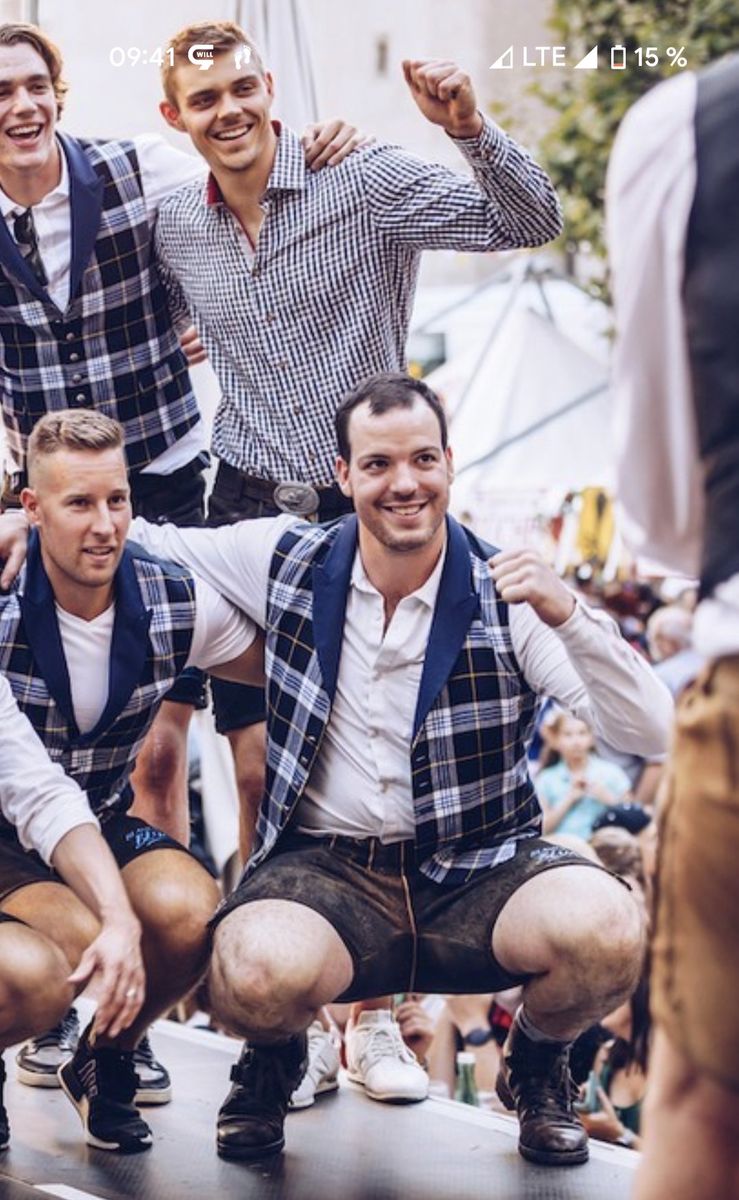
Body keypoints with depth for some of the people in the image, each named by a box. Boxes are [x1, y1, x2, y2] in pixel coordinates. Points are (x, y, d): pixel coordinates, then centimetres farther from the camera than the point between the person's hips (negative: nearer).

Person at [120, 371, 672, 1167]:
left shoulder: (507, 596, -5)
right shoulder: (287, 562, 1)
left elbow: (651, 732, -13)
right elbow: (138, 542, 18)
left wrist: (568, 616, -26)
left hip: (477, 872, 0)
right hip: (324, 870, 0)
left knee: (606, 931, -31)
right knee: (257, 975, -35)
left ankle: (538, 1063, 8)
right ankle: (273, 1056, 8)